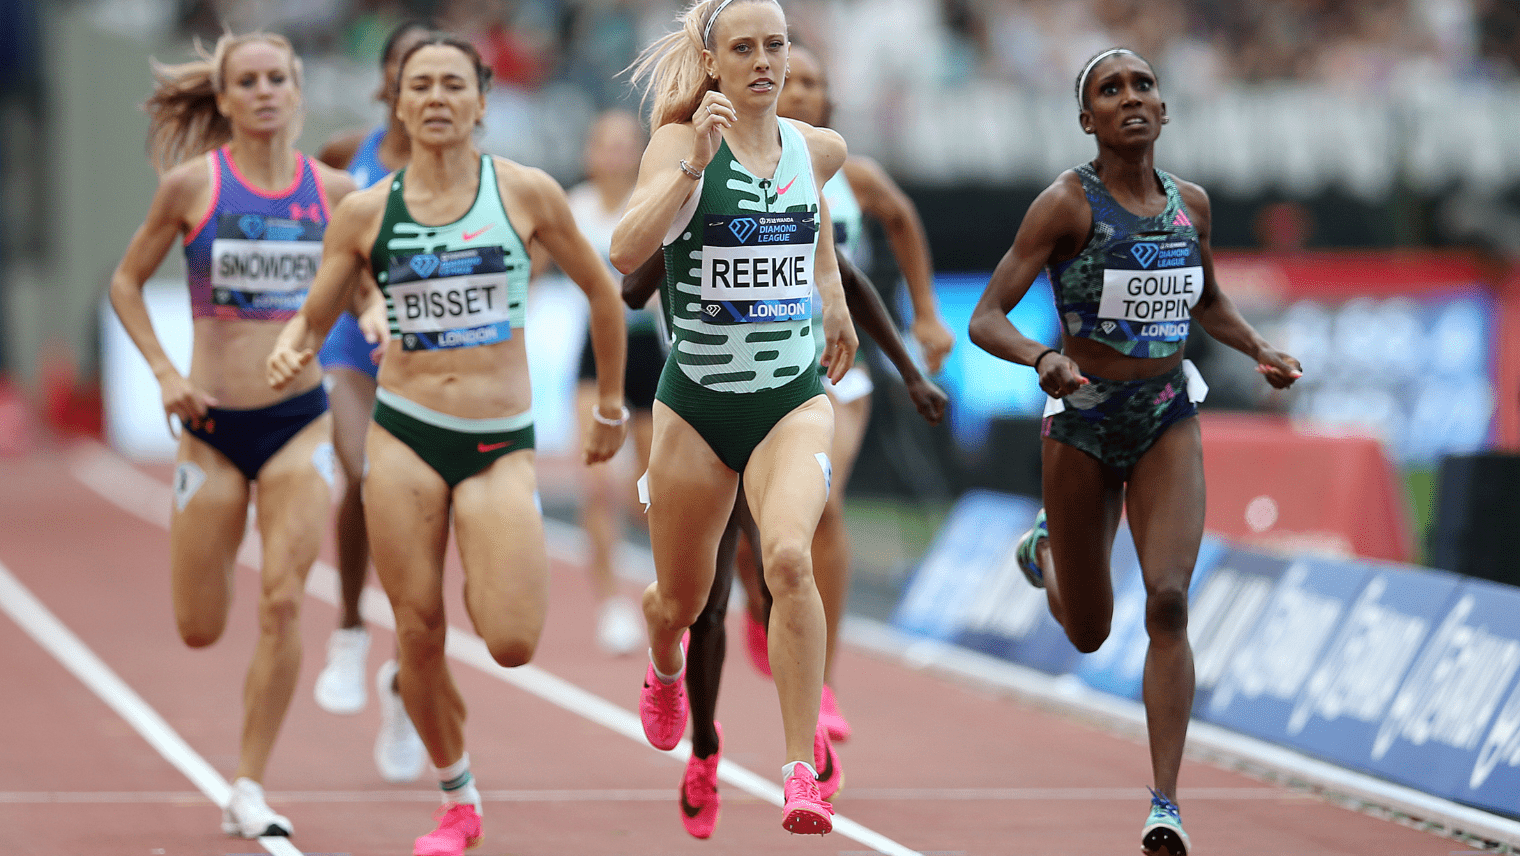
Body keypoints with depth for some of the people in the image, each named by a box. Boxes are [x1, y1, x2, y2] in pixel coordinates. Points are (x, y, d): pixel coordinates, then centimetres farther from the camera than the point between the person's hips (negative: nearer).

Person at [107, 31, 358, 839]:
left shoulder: (331, 189, 1)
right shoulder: (192, 183, -5)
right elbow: (126, 281, 6)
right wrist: (163, 371, -5)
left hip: (299, 418, 1)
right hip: (214, 424, -1)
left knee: (283, 601, -13)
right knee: (199, 629, 5)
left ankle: (249, 790, -3)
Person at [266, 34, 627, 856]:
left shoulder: (526, 193, -2)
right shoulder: (365, 213, 1)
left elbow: (598, 288, 10)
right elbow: (311, 319, 8)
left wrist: (611, 407, 16)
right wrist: (288, 352, -16)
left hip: (500, 444, -1)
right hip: (404, 435, 1)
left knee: (512, 645, -13)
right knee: (417, 635, 1)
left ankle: (482, 585, 24)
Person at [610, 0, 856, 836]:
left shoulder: (817, 147, 2)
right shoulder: (679, 143, -10)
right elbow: (626, 250, -27)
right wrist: (694, 164, -35)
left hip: (793, 399, 1)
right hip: (696, 401, -1)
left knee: (789, 556, -27)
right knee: (679, 600, 15)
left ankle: (802, 773, -24)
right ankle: (664, 672, 55)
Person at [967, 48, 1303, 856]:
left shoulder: (1190, 203, 1)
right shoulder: (1067, 203, -14)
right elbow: (985, 320, -16)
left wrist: (1259, 348, 2)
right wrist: (1043, 358, -36)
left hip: (1168, 423, 2)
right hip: (1083, 422, -2)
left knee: (1168, 603, -18)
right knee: (1088, 634, 14)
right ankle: (1043, 548, 51)